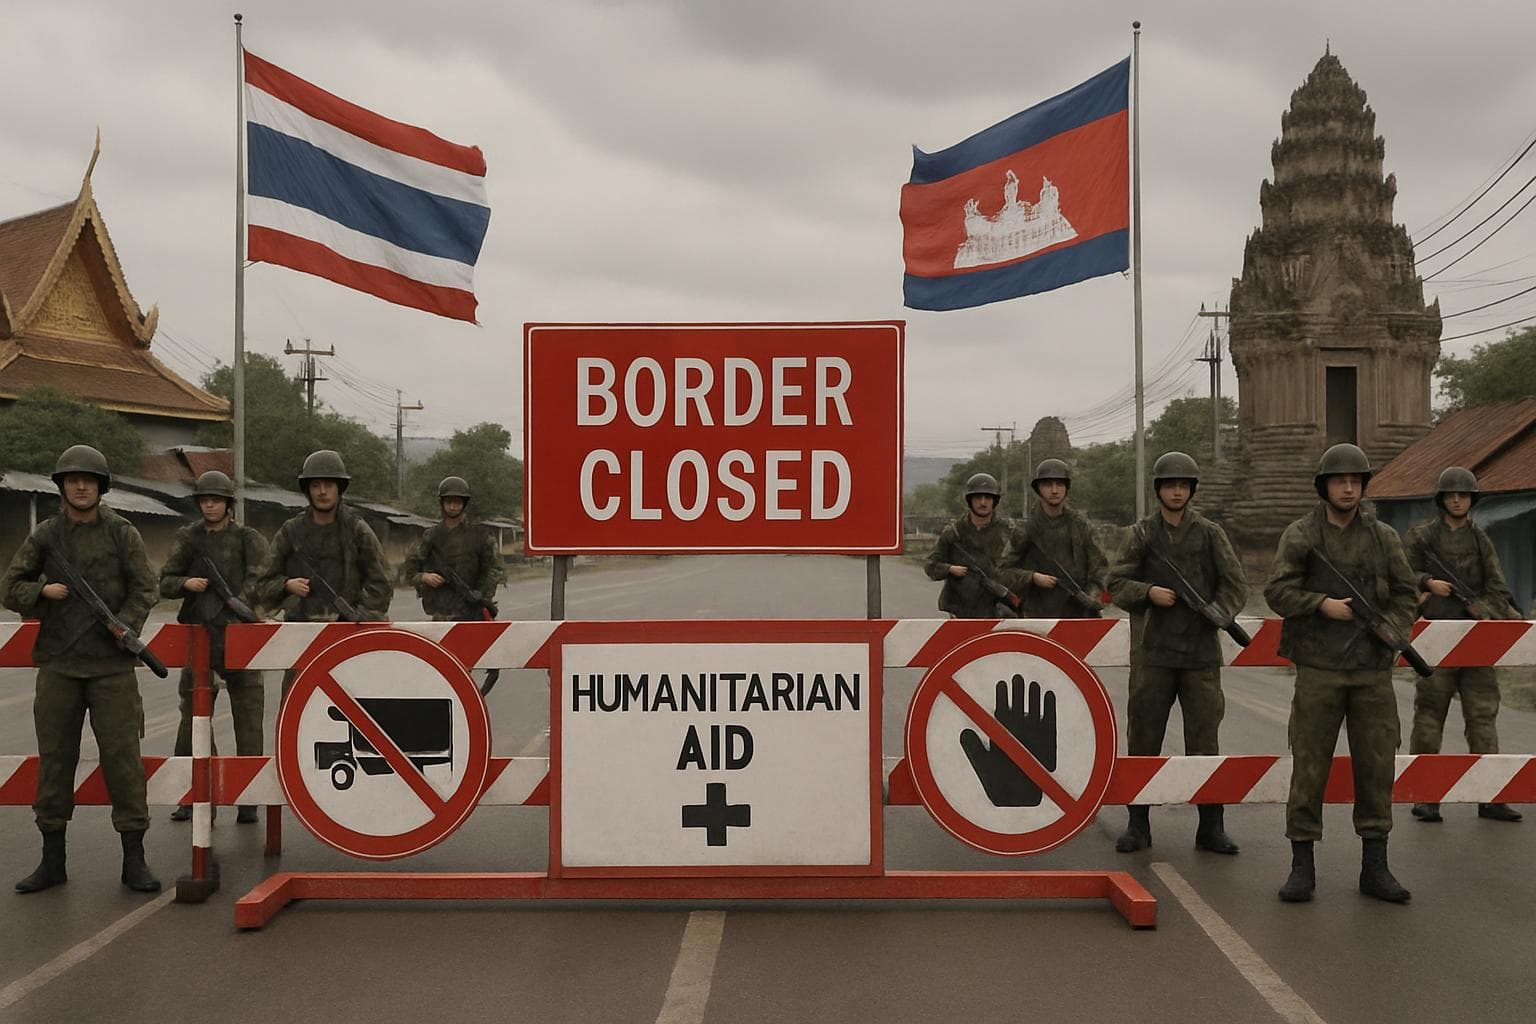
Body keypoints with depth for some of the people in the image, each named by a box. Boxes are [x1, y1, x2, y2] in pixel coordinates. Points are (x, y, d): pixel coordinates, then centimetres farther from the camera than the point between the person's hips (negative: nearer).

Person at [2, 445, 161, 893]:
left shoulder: (122, 533, 1)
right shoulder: (44, 535, 7)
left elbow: (144, 587, -1)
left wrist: (126, 624, -17)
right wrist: (42, 591, -11)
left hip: (112, 664, -2)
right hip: (58, 663, 3)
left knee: (122, 756, -4)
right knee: (54, 758, 7)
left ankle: (134, 860, 4)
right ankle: (52, 860, 19)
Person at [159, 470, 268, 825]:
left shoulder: (248, 539, 0)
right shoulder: (187, 537, 9)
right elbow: (164, 582, 10)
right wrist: (186, 583, -11)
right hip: (198, 636, 3)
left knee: (247, 718, -2)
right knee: (193, 716, 7)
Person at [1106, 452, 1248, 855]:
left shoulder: (1210, 534, 5)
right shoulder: (1143, 533, 6)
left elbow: (1235, 584, 3)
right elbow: (1116, 583, 4)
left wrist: (1217, 612, -14)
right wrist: (1148, 592, -13)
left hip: (1201, 652, 0)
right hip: (1152, 651, 0)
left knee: (1204, 738, 2)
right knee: (1142, 738, 4)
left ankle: (1211, 827, 11)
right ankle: (1138, 824, 14)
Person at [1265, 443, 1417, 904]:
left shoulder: (1383, 537, 9)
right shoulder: (1300, 535, 2)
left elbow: (1406, 591, 11)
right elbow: (1278, 591, -5)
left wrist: (1392, 628, -7)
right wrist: (1322, 605, -19)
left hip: (1373, 669, 3)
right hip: (1319, 669, -2)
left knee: (1376, 765, 4)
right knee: (1309, 765, -1)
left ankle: (1375, 867, 14)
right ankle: (1302, 867, 8)